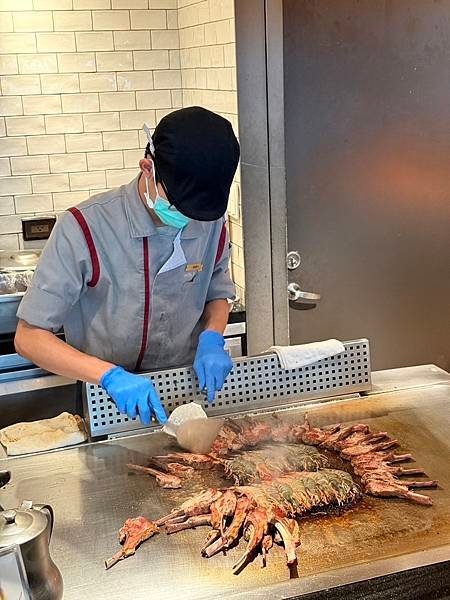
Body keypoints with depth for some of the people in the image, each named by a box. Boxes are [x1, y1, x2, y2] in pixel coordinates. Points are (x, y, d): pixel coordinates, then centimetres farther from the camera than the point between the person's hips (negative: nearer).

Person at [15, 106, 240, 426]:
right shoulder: (83, 229, -17)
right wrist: (111, 376, -27)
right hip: (110, 403, -2)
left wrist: (211, 338, -7)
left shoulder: (211, 223, -5)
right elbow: (29, 338, -14)